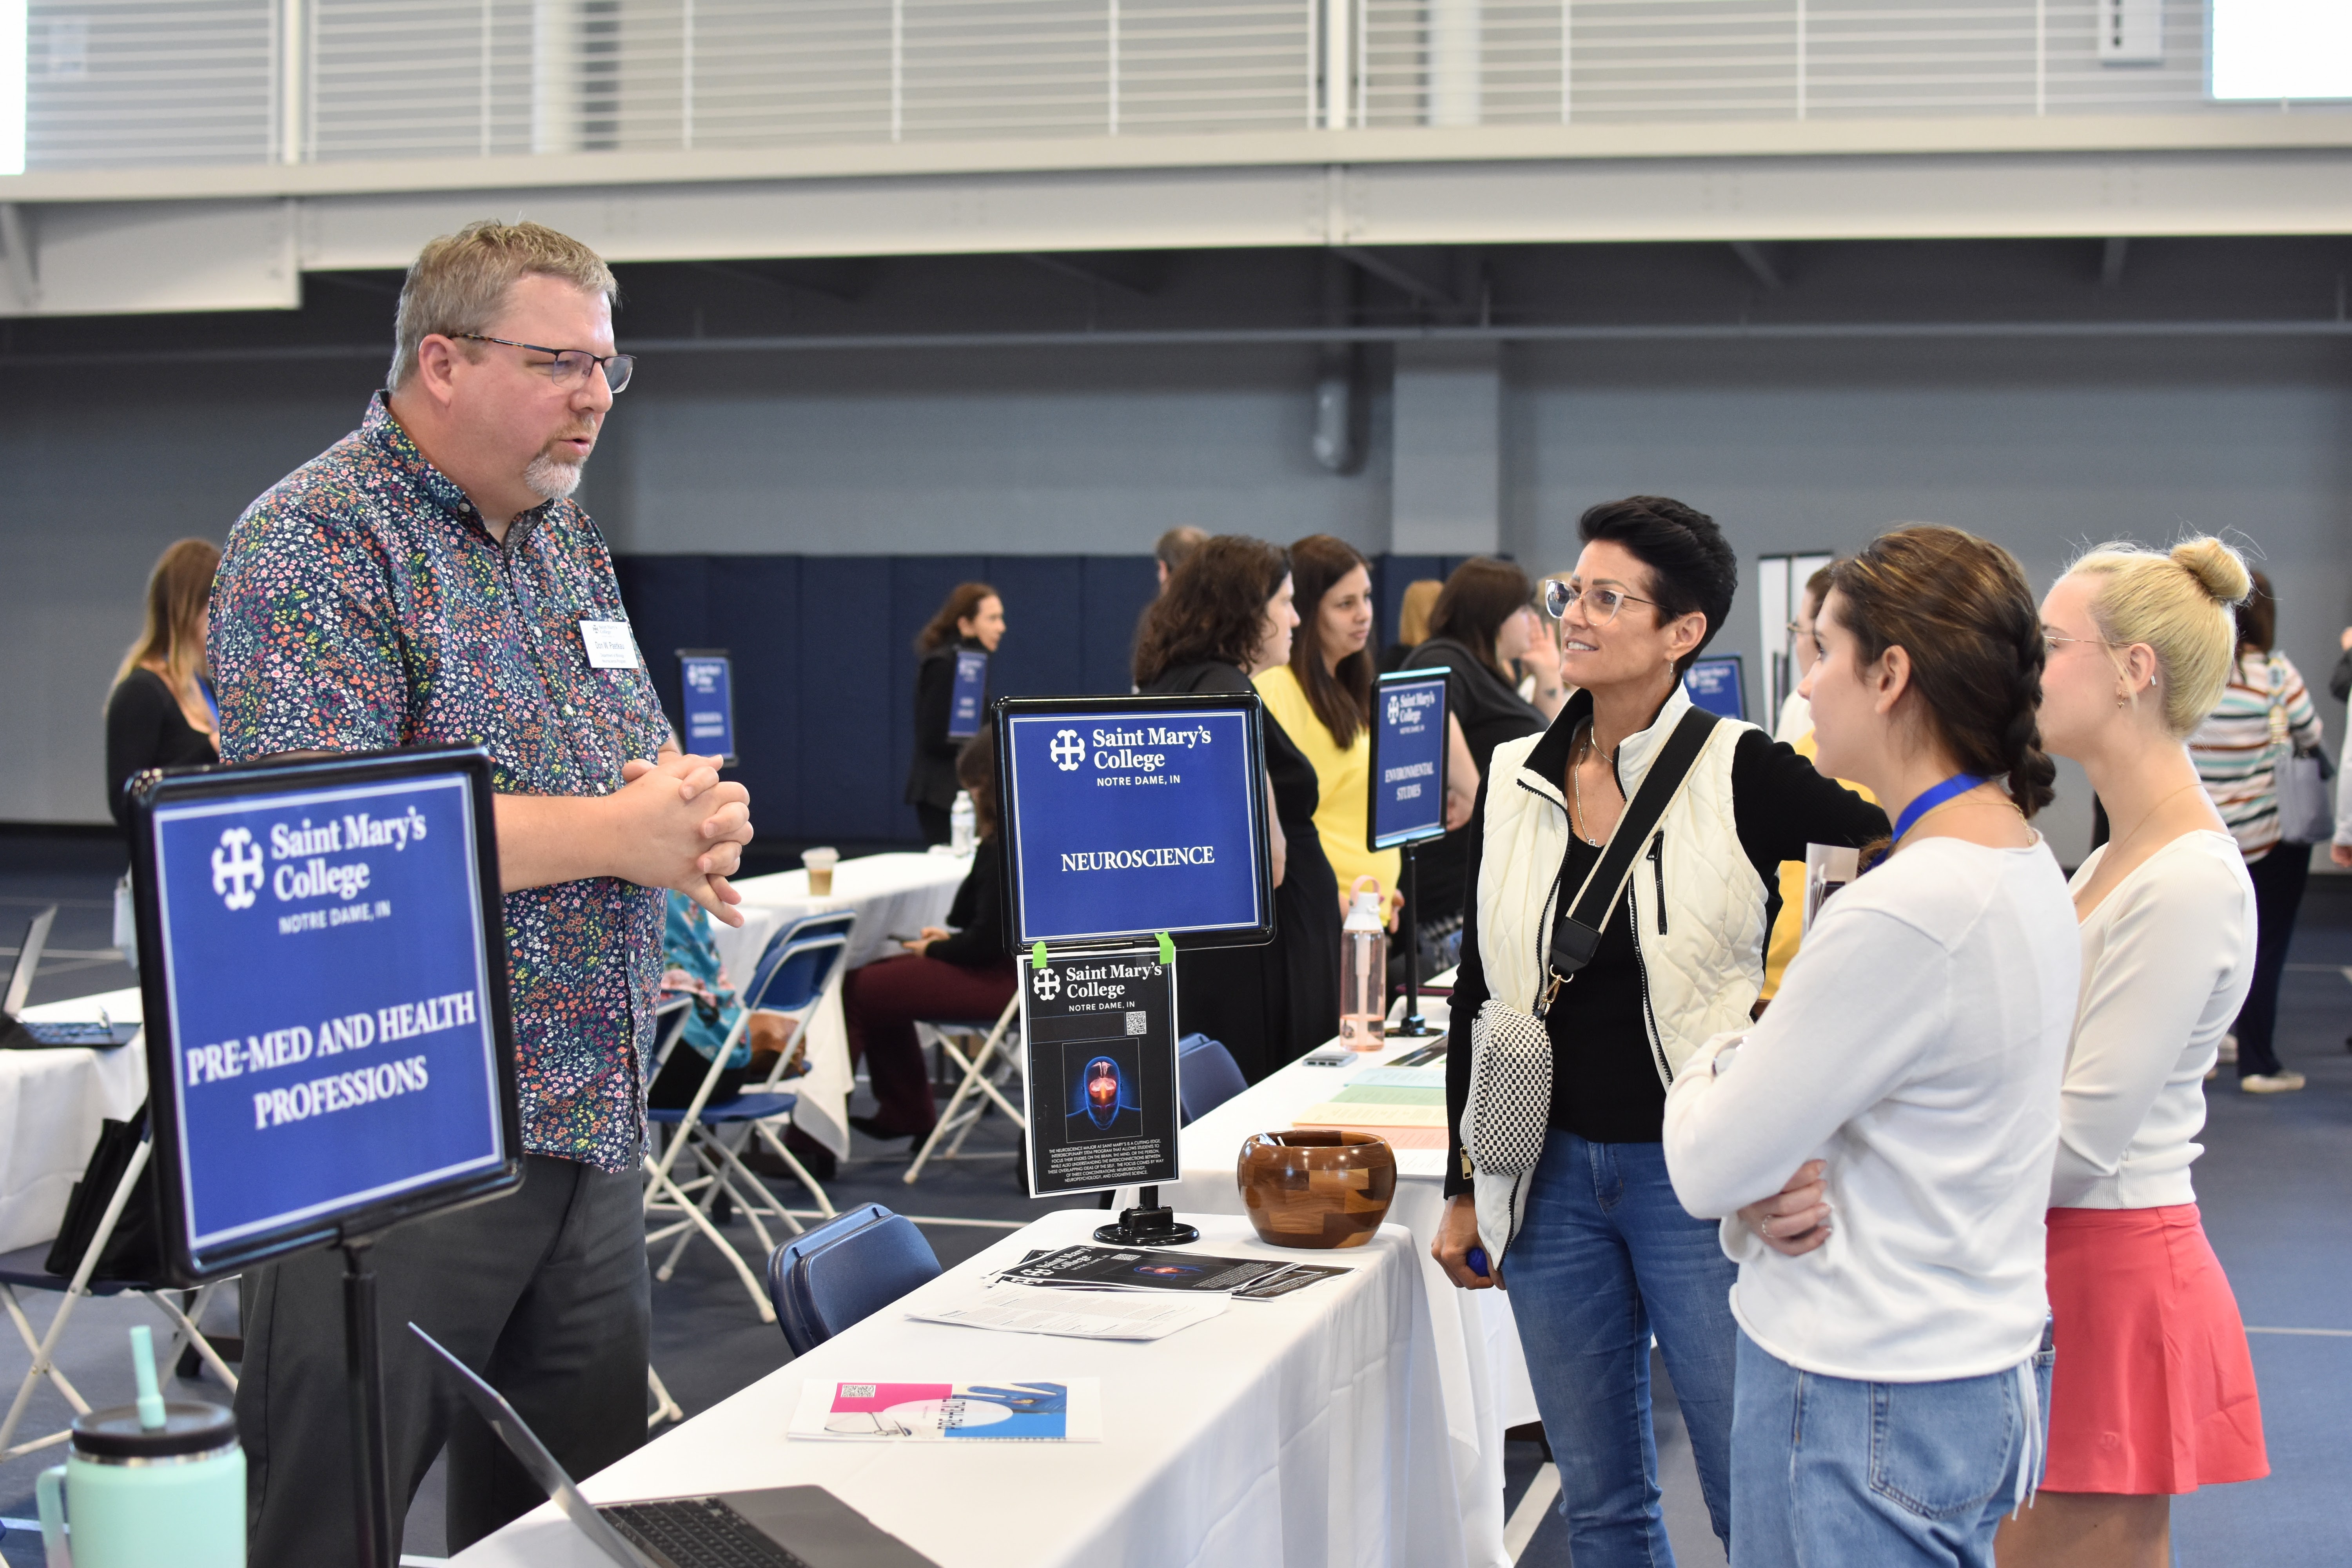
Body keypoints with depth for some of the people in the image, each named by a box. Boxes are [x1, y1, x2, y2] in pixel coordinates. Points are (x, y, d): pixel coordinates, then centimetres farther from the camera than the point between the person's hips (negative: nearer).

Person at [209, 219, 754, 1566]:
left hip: (591, 1131, 8)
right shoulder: (317, 543, -10)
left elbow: (652, 774, 23)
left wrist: (693, 817, -3)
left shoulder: (570, 543, 16)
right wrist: (614, 835, -16)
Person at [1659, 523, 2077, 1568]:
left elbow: (1706, 1170, -17)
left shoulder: (1902, 914, -24)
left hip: (1866, 1414, -9)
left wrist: (1713, 1062, 4)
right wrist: (1772, 1189, -7)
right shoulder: (2027, 866, 6)